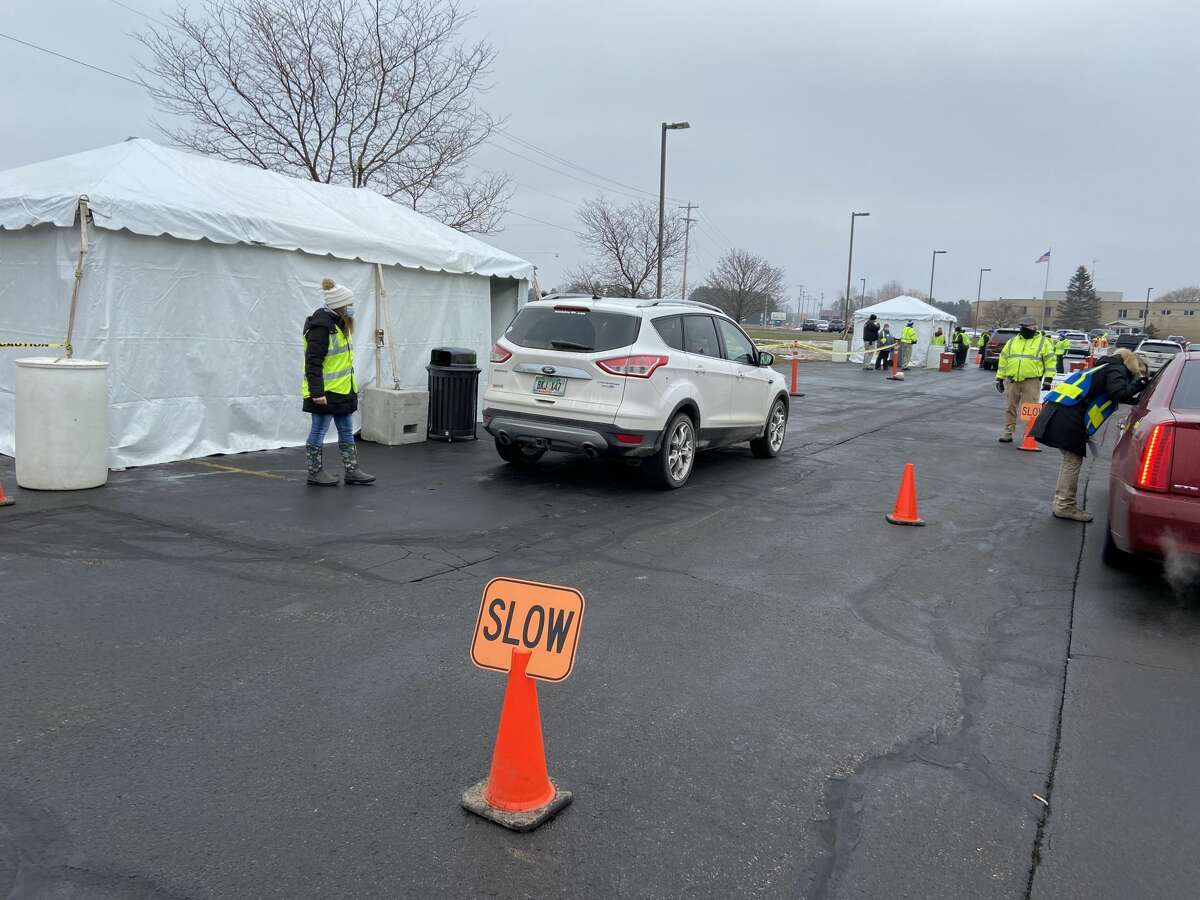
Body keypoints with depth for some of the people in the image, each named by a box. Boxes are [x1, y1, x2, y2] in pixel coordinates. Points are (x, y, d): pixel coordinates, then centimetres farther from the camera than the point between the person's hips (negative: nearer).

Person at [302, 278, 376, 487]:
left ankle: (352, 471, 19)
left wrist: (352, 387, 22)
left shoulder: (339, 324, 12)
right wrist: (317, 392, -26)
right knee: (319, 431, 3)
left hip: (342, 391, 10)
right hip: (324, 392, -10)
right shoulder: (321, 327, -19)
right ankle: (315, 472, 15)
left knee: (347, 431, 12)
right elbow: (313, 363, -22)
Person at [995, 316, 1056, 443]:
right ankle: (1007, 433, 14)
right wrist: (999, 378, 11)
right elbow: (1003, 360, 15)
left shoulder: (1043, 342, 4)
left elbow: (1050, 361, 1)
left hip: (1031, 381, -4)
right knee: (1010, 408, 7)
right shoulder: (1012, 341, 14)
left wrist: (1048, 378, -8)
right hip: (1011, 380, 4)